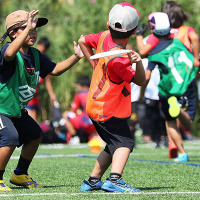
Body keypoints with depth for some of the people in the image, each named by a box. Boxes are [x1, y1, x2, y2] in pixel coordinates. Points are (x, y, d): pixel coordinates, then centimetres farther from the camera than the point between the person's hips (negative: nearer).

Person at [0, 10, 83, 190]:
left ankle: (20, 175, 35)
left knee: (34, 135, 18)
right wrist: (27, 29, -54)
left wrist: (76, 57, -1)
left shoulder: (35, 55, 2)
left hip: (17, 109, 10)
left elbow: (55, 69, 13)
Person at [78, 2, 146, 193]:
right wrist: (138, 62, -35)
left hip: (94, 106, 9)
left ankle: (93, 180, 24)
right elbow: (140, 80, -17)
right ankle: (114, 180, -32)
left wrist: (95, 65, 17)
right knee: (125, 142, -13)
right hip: (109, 111, -9)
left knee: (114, 145, 19)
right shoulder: (118, 60, -28)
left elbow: (82, 41, 16)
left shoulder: (104, 37, -5)